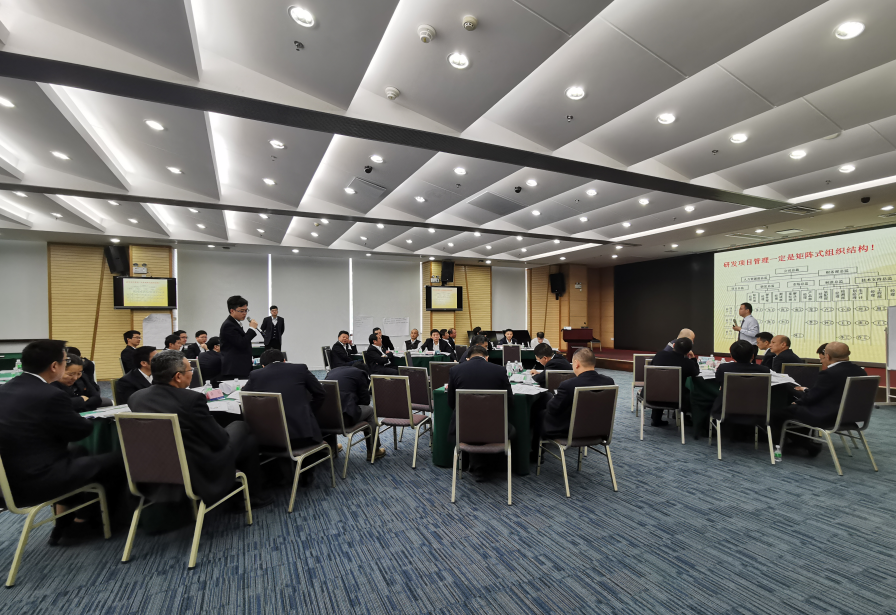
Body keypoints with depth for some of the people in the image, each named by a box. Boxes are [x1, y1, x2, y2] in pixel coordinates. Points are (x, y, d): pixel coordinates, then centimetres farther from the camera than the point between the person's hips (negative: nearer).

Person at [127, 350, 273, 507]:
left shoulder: (135, 397, -5)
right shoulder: (191, 399, -26)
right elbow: (220, 440, -16)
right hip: (198, 476, -7)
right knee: (248, 438, 15)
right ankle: (254, 496, 29)